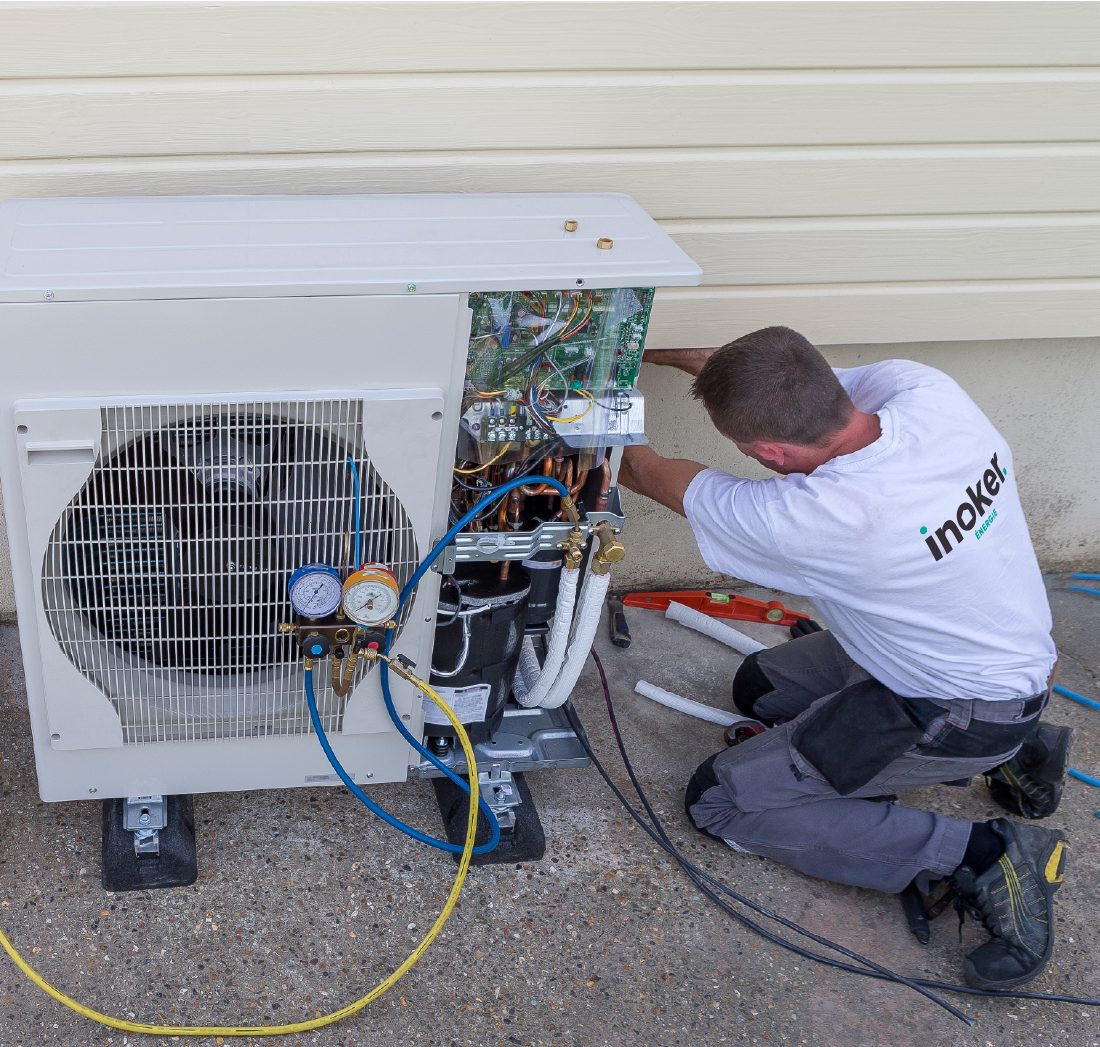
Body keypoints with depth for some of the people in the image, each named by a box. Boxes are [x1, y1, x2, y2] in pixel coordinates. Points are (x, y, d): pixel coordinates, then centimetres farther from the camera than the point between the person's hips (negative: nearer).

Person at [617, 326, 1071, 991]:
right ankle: (1007, 754, 18)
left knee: (720, 802, -2)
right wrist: (670, 354, 8)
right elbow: (808, 386, 4)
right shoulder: (925, 389, -19)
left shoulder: (815, 518, -35)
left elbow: (656, 477, -15)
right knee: (762, 688, 22)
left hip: (957, 719, -8)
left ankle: (984, 857, -6)